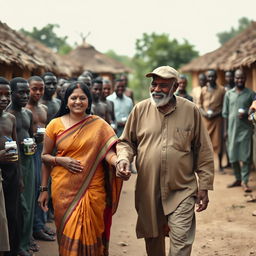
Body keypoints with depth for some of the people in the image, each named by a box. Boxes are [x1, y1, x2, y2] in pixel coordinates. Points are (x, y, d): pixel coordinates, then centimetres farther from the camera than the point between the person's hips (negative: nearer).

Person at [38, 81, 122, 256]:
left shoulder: (99, 125, -1)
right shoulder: (55, 125, 3)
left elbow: (109, 152, -10)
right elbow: (45, 156, 10)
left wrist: (119, 163, -28)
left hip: (92, 189, 0)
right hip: (64, 189, 1)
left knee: (90, 235, 4)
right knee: (68, 234, 4)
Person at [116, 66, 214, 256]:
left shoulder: (191, 110, -2)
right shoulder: (141, 109, 1)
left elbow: (203, 151, 1)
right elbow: (126, 141, 10)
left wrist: (204, 186, 0)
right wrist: (123, 159, -12)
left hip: (182, 190, -2)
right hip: (147, 190, 2)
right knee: (152, 240, 16)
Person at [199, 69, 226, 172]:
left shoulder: (221, 90, 1)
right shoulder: (203, 90, 9)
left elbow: (224, 106, 1)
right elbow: (200, 105, 12)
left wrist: (216, 113, -14)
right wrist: (204, 113, -7)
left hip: (217, 118, -2)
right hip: (206, 119, 2)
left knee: (218, 141, -1)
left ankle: (220, 165, 10)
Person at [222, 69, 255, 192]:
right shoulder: (229, 94, 8)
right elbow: (225, 113, 11)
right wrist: (226, 130, 7)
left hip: (245, 128, -3)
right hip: (232, 128, 3)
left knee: (245, 156, -4)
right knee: (232, 156, 6)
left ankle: (244, 181, 3)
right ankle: (238, 179, 21)